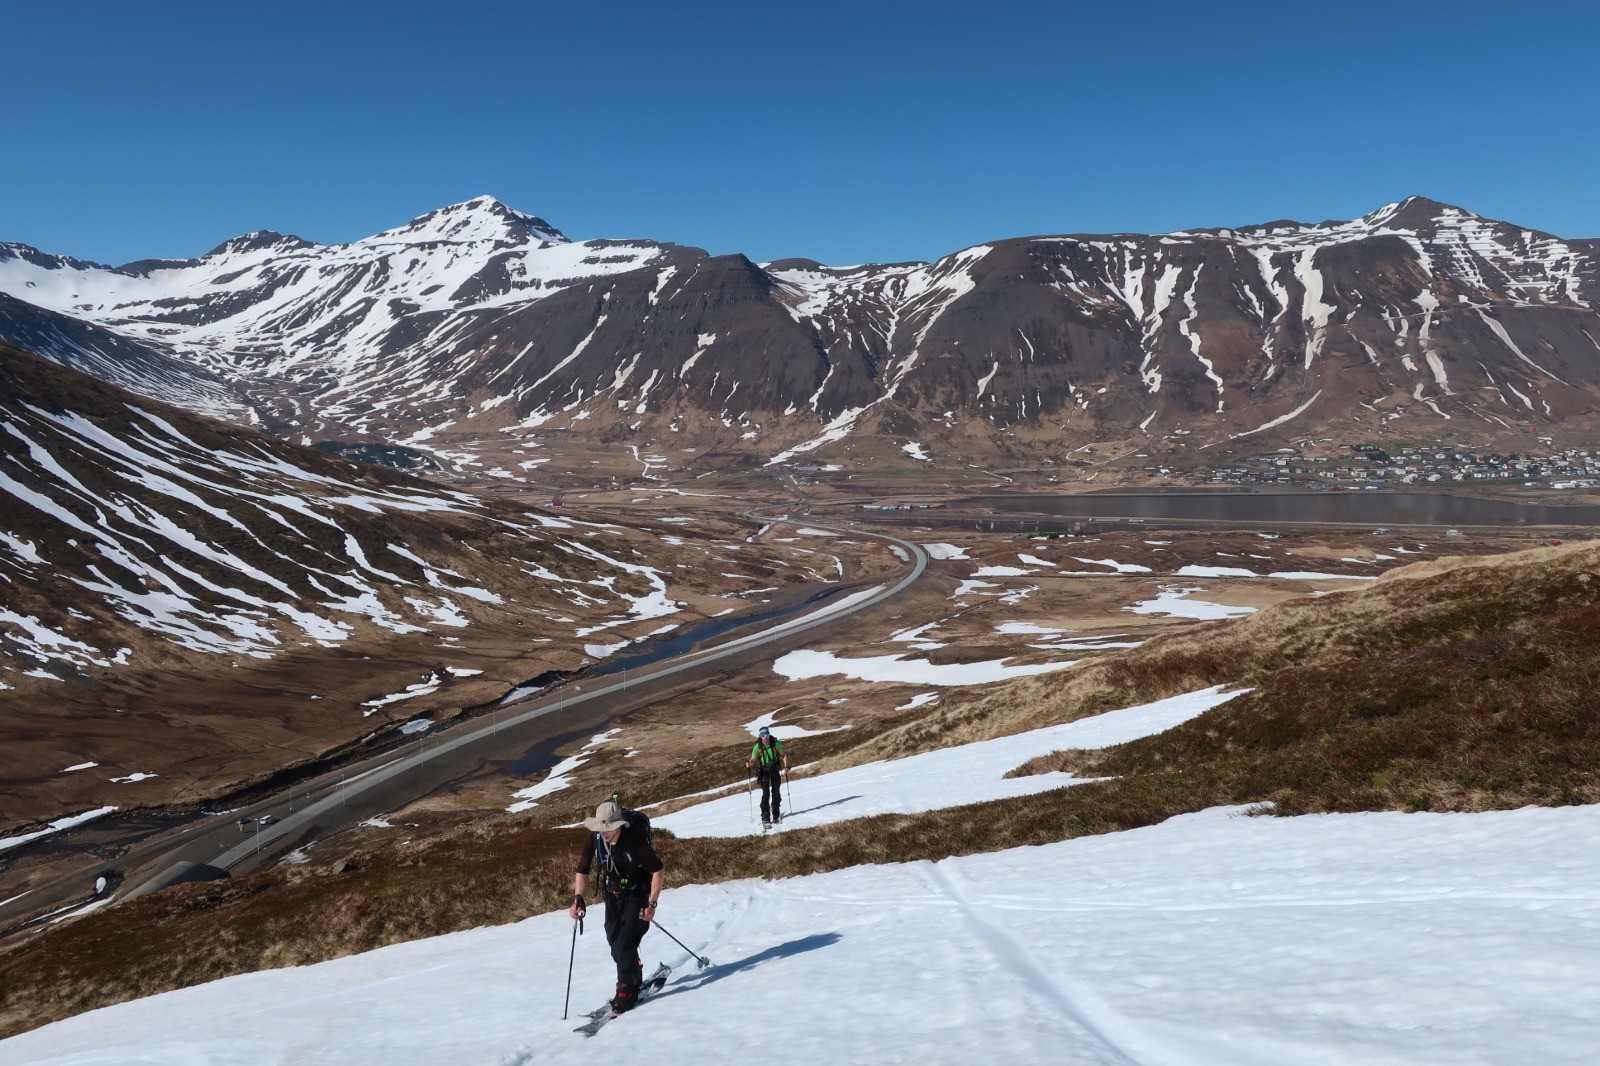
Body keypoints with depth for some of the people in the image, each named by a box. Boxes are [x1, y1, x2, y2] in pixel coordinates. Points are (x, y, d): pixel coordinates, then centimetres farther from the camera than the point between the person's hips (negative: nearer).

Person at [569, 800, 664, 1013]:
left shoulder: (634, 838, -29)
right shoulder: (593, 839, -16)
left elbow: (658, 870, -21)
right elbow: (582, 871, -2)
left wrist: (652, 904, -24)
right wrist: (578, 897, -17)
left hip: (638, 894, -5)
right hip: (613, 894, 5)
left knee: (625, 944, -14)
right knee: (615, 943, 11)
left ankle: (626, 992, 0)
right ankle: (636, 980, 34)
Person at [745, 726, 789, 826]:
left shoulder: (775, 744, -11)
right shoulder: (758, 746, -13)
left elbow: (783, 755, 0)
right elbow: (753, 760, -11)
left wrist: (786, 766, -13)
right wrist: (748, 763, -34)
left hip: (775, 770, 2)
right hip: (764, 771, -2)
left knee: (776, 793, 6)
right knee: (766, 794, -13)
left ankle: (776, 816, 23)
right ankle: (765, 818, -13)